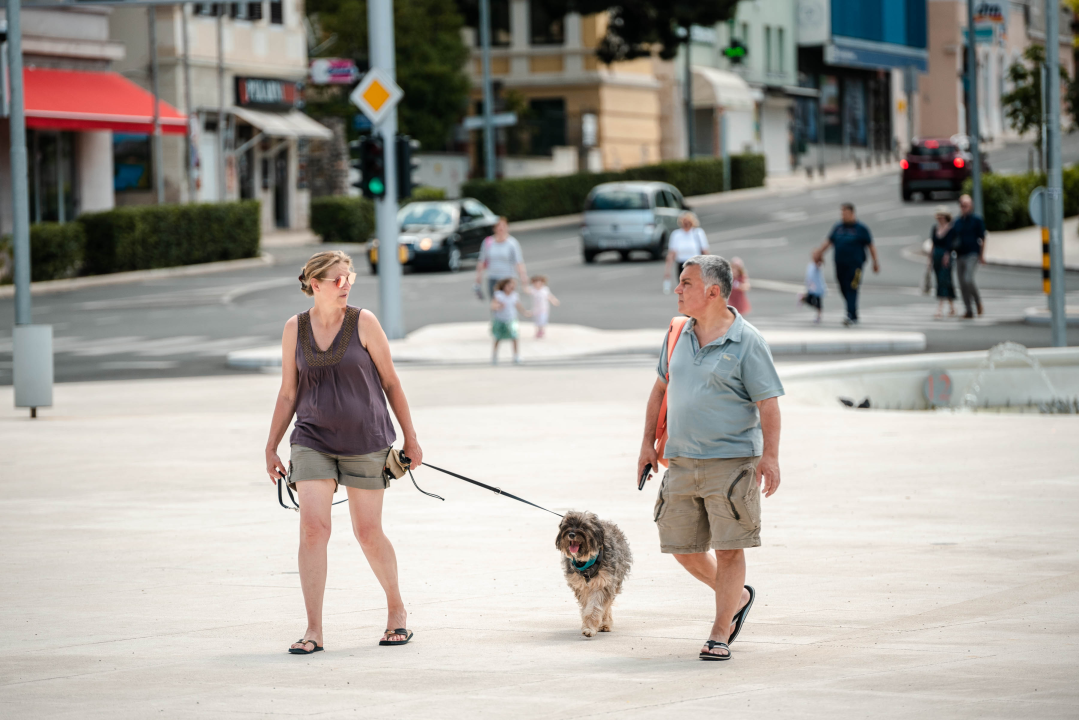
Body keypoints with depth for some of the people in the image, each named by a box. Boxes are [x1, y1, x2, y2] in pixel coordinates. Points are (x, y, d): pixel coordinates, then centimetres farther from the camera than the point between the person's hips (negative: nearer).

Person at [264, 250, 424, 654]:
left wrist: (410, 437, 4)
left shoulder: (363, 322, -3)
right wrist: (271, 447, 10)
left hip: (365, 439, -1)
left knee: (368, 533, 4)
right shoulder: (295, 329, 3)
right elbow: (288, 393, 11)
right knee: (313, 527, -12)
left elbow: (390, 382, 3)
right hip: (313, 440, 1)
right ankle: (314, 631, -9)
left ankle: (397, 611, 28)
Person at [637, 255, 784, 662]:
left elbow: (768, 402, -9)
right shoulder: (678, 335, 9)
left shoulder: (746, 342, -8)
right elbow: (661, 389, 20)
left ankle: (720, 635, 5)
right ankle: (738, 596, 31)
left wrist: (770, 455, -18)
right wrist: (648, 443, 15)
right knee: (682, 548, 8)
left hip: (731, 461, -6)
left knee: (728, 548, -4)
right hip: (681, 461, 6)